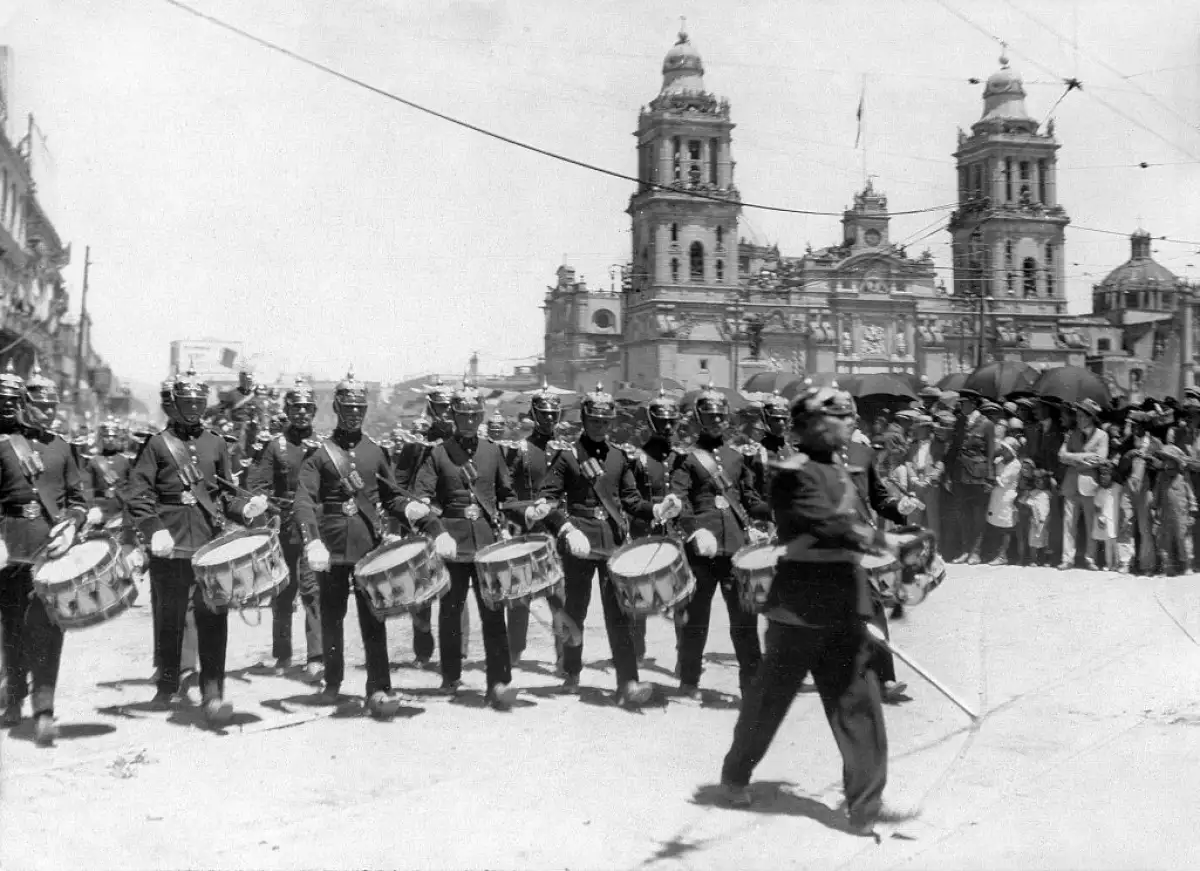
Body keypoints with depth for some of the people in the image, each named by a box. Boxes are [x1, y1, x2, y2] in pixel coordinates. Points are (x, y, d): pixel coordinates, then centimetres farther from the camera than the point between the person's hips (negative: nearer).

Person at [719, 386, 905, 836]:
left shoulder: (840, 471, 14)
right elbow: (826, 525, -22)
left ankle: (865, 807, 19)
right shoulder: (794, 474, -13)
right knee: (772, 694, 6)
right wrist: (880, 539, -16)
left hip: (843, 602, 7)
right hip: (801, 602, -7)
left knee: (859, 701, 7)